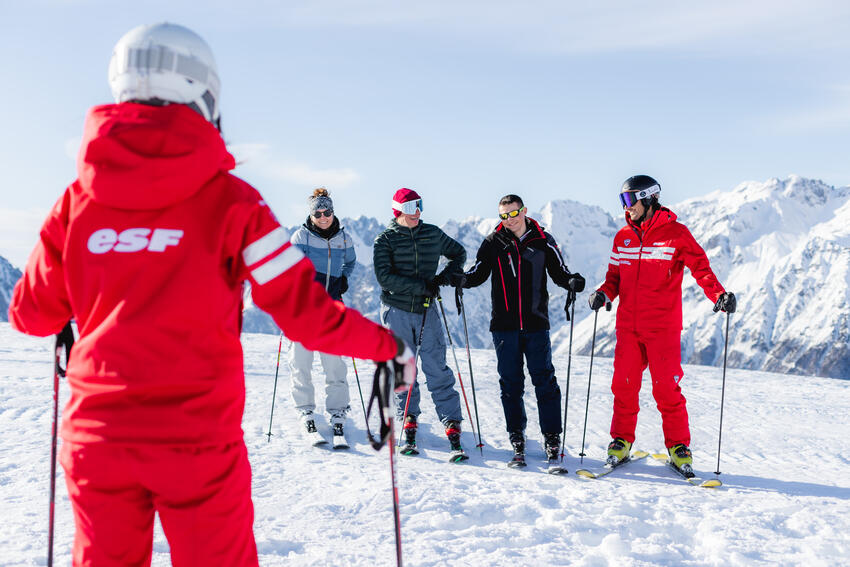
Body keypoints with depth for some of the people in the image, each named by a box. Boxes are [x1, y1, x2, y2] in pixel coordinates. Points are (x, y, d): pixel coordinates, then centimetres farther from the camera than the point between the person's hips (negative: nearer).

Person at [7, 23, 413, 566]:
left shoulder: (77, 200, 0)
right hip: (197, 440, -3)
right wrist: (389, 344, 6)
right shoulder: (230, 200, -9)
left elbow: (34, 314, 10)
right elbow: (305, 312, -9)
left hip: (96, 435, 4)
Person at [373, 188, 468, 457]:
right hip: (396, 311, -1)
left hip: (426, 310, 1)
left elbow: (459, 253, 22)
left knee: (438, 370, -3)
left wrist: (447, 274, 3)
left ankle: (453, 428, -1)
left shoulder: (433, 234, 7)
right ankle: (409, 425, 15)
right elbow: (385, 277, -14)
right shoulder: (385, 240, -2)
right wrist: (423, 286, -18)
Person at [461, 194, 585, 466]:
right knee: (511, 382, 6)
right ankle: (516, 437, 16)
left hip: (536, 323, -1)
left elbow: (559, 271, 9)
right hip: (504, 324, 1)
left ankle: (552, 437, 10)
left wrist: (573, 281, -12)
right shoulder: (493, 243, 4)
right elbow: (479, 272, 7)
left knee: (544, 379, 1)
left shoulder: (543, 241, 3)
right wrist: (464, 279, -15)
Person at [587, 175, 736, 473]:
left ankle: (678, 446, 10)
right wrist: (604, 293, -3)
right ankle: (621, 440, 19)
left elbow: (700, 267, -4)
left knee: (666, 387, -4)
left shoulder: (676, 233, -2)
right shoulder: (623, 237, 12)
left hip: (663, 326, -4)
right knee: (624, 385, 4)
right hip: (628, 325, 4)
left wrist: (719, 295, -19)